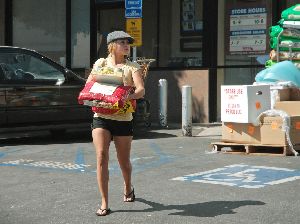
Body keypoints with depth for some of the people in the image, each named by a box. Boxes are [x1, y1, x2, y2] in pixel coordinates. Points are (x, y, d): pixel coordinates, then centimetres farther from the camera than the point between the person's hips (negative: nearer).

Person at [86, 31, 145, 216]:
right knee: (102, 156, -14)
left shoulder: (132, 67, 4)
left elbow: (141, 90, -10)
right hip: (101, 117, 0)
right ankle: (104, 203, -8)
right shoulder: (101, 63, 9)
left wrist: (127, 97, -31)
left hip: (123, 119, 0)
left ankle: (128, 187, 42)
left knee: (124, 161, 9)